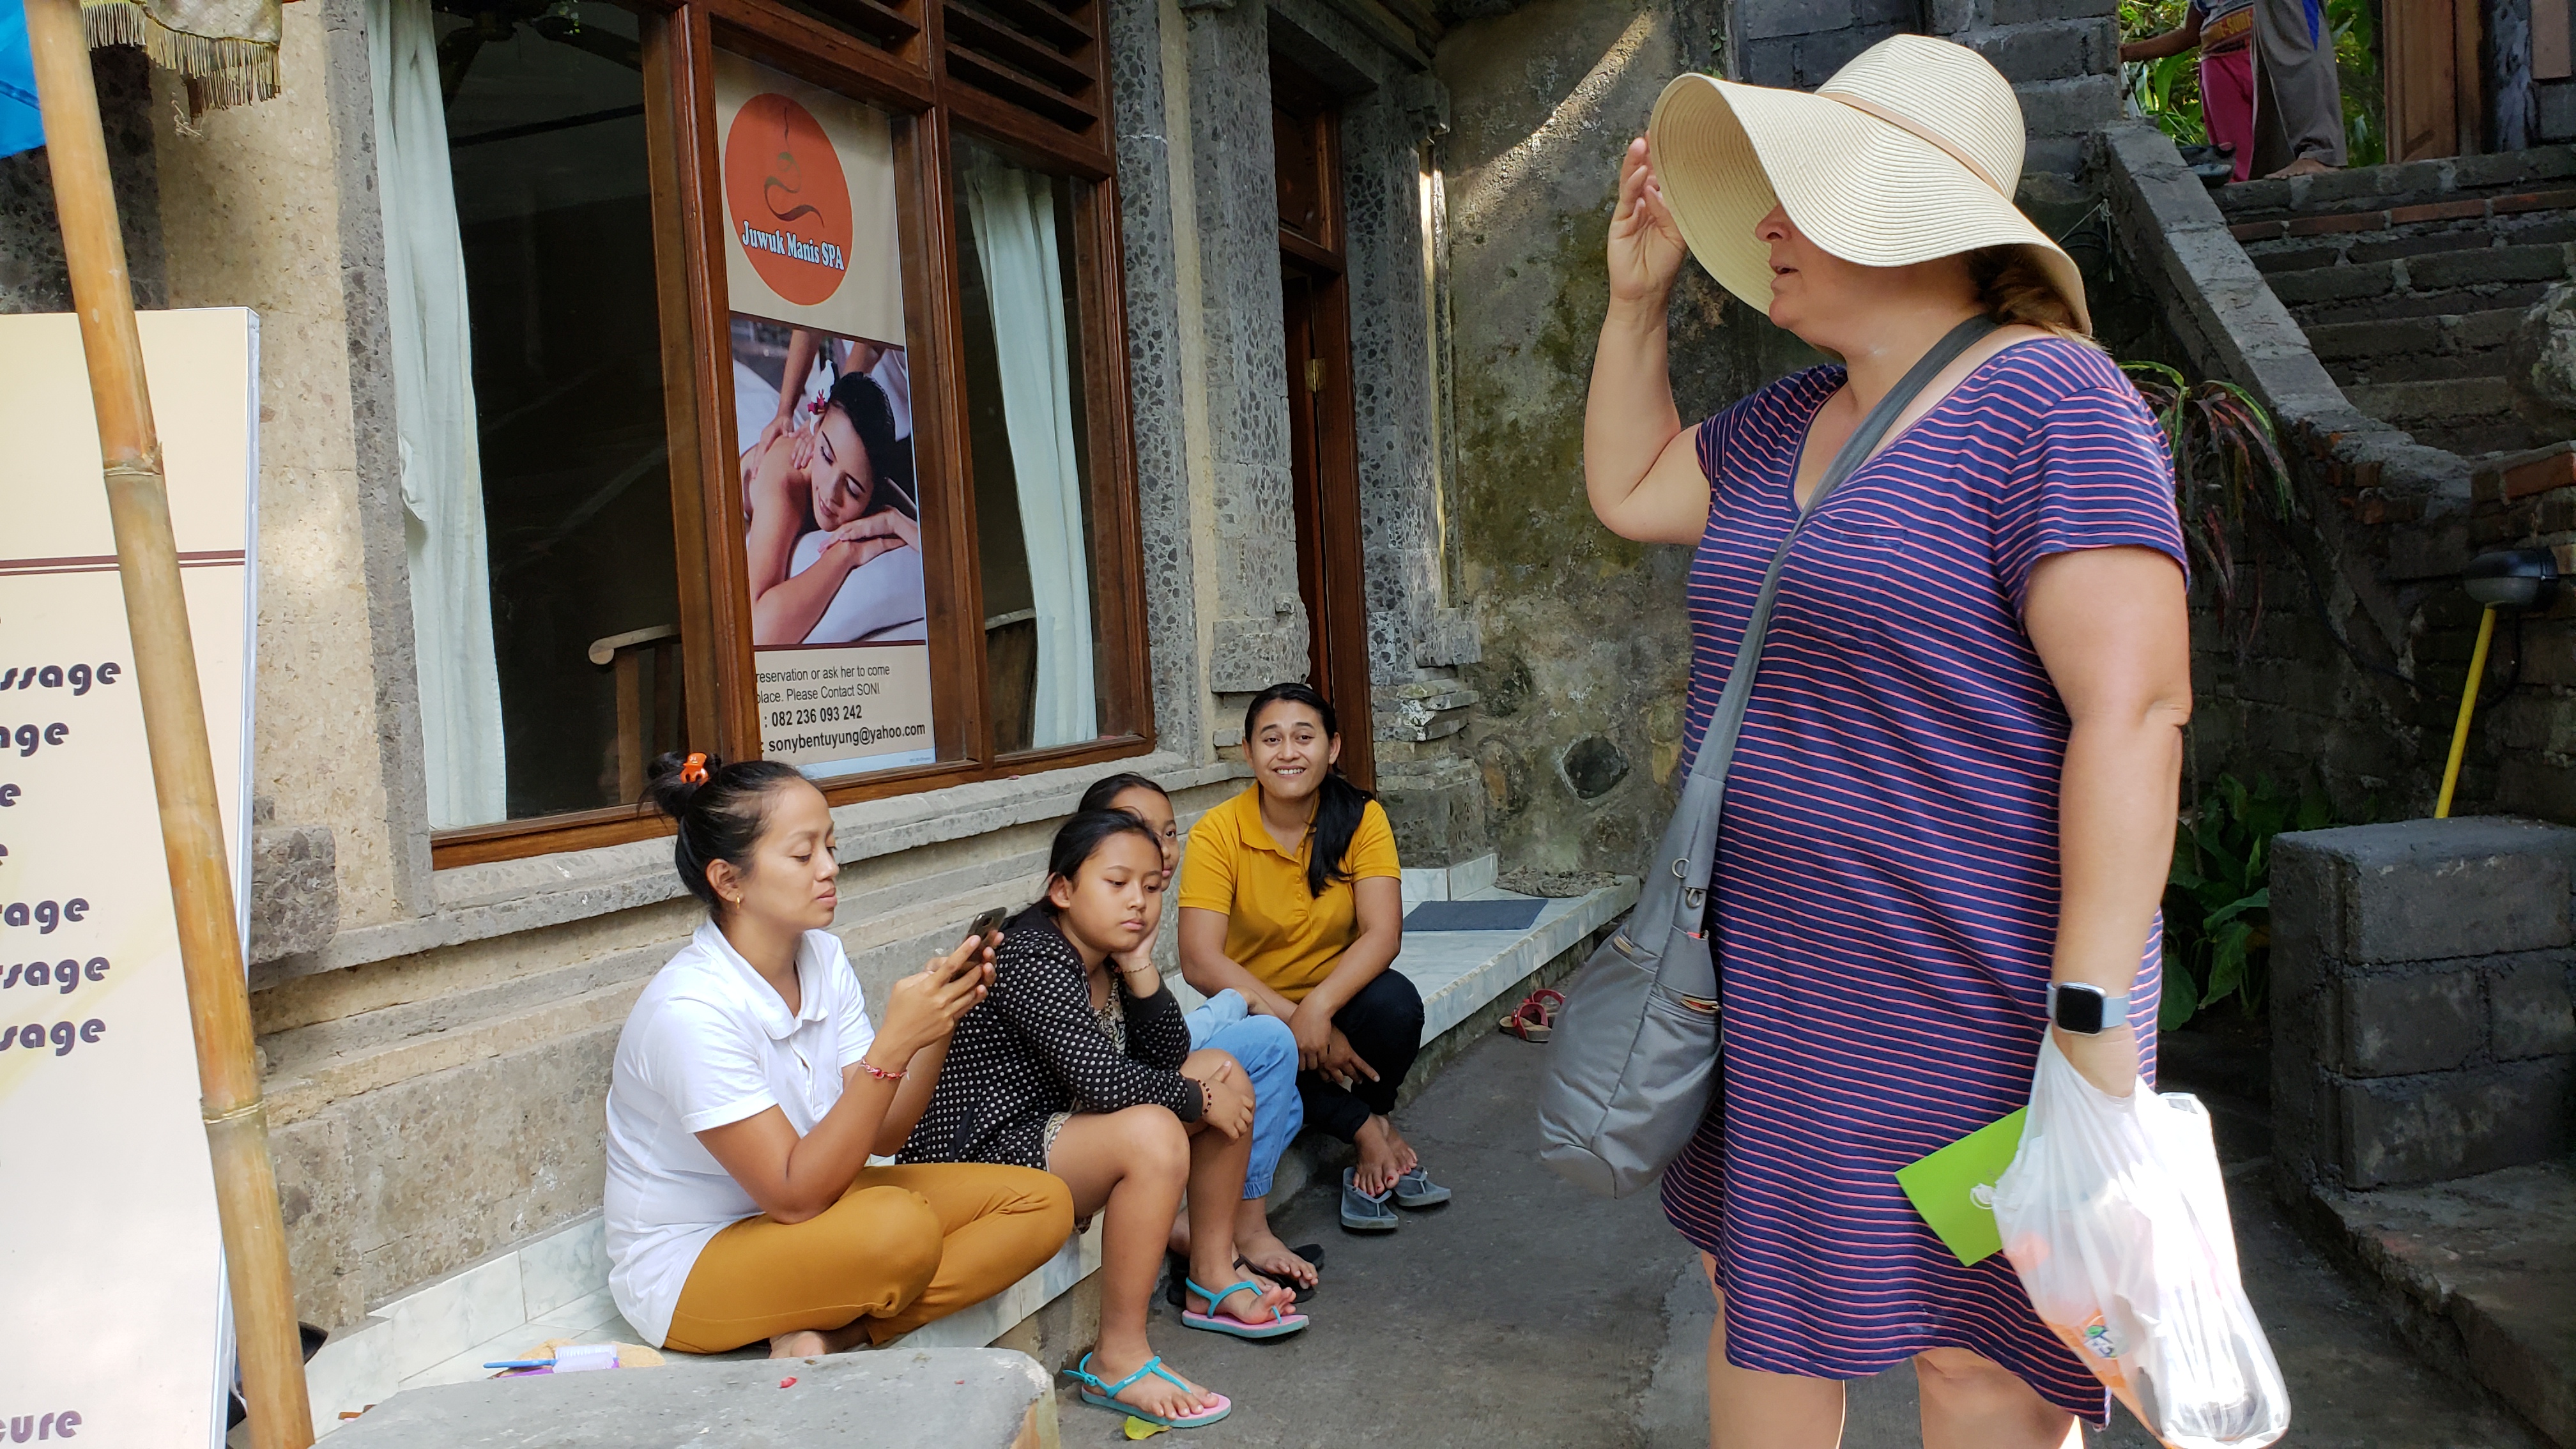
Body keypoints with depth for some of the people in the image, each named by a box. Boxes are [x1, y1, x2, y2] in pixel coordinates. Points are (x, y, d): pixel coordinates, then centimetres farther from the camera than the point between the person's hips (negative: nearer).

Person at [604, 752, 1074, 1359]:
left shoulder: (822, 956, -2)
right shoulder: (691, 1010, -25)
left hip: (800, 1213, 8)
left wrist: (939, 1022, -19)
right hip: (687, 1271, -8)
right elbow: (794, 1196, -28)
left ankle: (831, 1338, -13)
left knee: (1042, 1203, -7)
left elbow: (881, 1133, -3)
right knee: (901, 1227, -37)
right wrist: (893, 1044, -34)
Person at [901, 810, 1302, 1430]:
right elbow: (1102, 1080, -32)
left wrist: (1140, 968, -8)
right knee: (1152, 1133, -34)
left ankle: (1212, 1279, 19)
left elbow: (1169, 1058, 6)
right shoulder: (1033, 959, -22)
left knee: (1225, 1074, 8)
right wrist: (1198, 1099, -16)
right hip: (977, 1157, -10)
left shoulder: (1107, 958, 7)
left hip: (1060, 1127, 10)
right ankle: (1118, 1360, -22)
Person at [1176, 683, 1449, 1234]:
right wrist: (1291, 1020, -30)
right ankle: (1371, 1132, -13)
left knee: (1396, 1001, -31)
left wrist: (1317, 1009, -35)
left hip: (1340, 1000, 1)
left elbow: (1383, 934, -19)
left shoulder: (1361, 818, -8)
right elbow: (1200, 961, -21)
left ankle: (1375, 1117, -1)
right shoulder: (1217, 833, -13)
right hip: (1258, 1009, -1)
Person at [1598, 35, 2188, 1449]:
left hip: (1965, 990, -8)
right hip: (1776, 968, 8)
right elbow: (1626, 492, 23)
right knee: (1758, 1292, 19)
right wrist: (1637, 292, 14)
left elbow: (2135, 709, -22)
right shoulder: (1797, 418, 10)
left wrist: (2093, 1017, -26)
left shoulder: (2044, 401, -16)